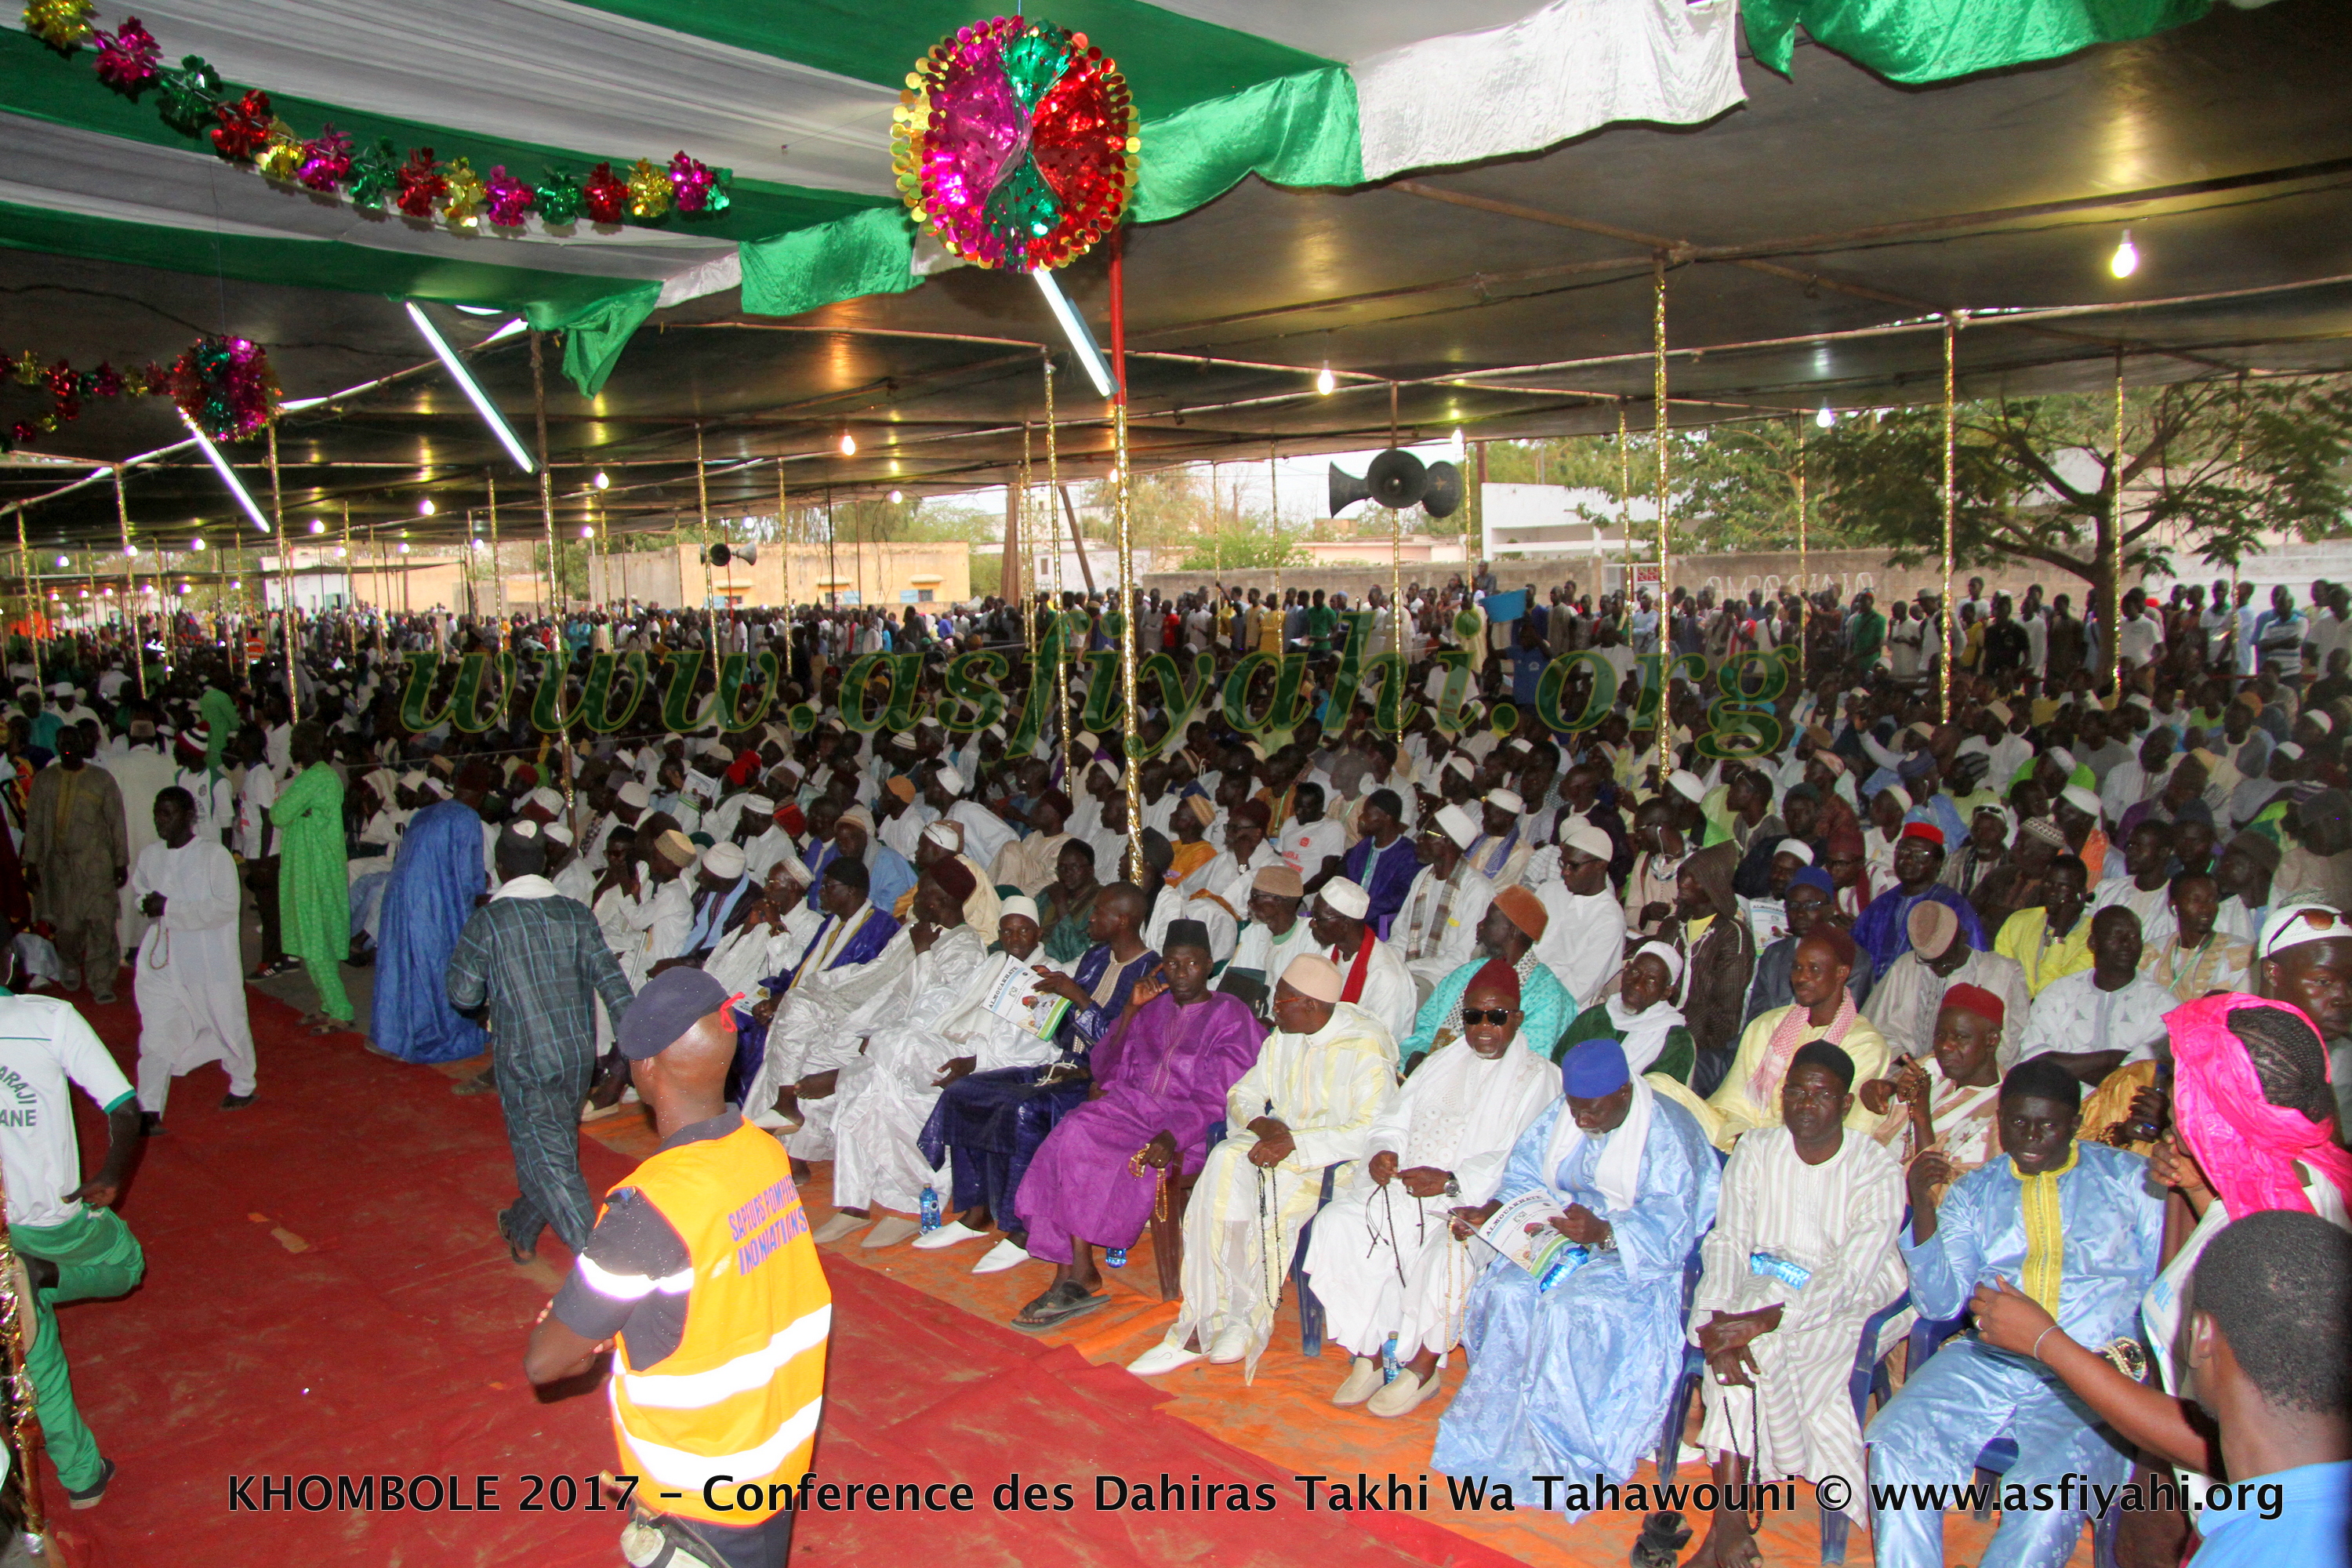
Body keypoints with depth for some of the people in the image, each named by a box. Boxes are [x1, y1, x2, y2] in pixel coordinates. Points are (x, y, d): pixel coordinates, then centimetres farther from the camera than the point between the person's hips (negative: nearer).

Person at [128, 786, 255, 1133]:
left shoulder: (214, 855, -14)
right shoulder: (149, 856, 4)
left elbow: (227, 906, -21)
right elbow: (138, 887, 25)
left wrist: (170, 909, -24)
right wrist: (147, 903, 2)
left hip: (212, 962, -4)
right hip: (163, 961, 4)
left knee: (229, 1024, 12)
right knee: (157, 1033, -5)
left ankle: (243, 1087, 35)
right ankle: (149, 1110, -3)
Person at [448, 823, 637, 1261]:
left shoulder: (486, 921, -8)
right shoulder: (577, 913, 0)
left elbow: (462, 994, -6)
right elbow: (611, 980, -5)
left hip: (523, 1060, -4)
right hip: (578, 1054, 4)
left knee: (548, 1160, -1)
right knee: (554, 1147, 23)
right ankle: (521, 1229, 44)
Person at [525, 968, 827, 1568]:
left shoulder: (651, 1209, -30)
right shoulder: (765, 1154, -9)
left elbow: (545, 1361, -19)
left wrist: (592, 1337, 1)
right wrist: (612, 1322, -1)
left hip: (702, 1489, -6)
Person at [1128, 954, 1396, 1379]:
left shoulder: (1367, 1047, -12)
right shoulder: (1284, 1038, 11)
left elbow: (1371, 1132, -21)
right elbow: (1242, 1094, 15)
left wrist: (1293, 1144, -26)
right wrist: (1261, 1124, -8)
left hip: (1335, 1158, -6)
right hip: (1280, 1141, 6)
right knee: (1225, 1161, -26)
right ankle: (1201, 1327, -21)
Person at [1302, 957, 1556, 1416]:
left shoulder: (1537, 1076, 1)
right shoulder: (1444, 1060, 22)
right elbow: (1395, 1116, 17)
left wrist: (1450, 1182, -25)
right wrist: (1383, 1153, -7)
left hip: (1481, 1202, -5)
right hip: (1404, 1185, 5)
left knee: (1448, 1253, -34)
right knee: (1337, 1224, -18)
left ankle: (1422, 1368, -8)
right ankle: (1366, 1356, -7)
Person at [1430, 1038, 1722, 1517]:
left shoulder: (1668, 1134, -15)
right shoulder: (1562, 1115, 6)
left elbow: (1669, 1231, -22)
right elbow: (1527, 1176, 9)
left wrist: (1603, 1235, -38)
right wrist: (1489, 1212, -10)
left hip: (1636, 1258, -6)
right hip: (1563, 1239, 6)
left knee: (1566, 1309, -31)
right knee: (1508, 1293, -22)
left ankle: (1562, 1457, -16)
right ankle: (1502, 1435, -13)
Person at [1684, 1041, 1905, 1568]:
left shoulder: (1878, 1170, -12)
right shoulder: (1755, 1150, 0)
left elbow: (1851, 1276, -21)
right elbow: (1727, 1241, -6)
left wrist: (1761, 1321, -33)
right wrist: (1717, 1320, -25)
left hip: (1847, 1300, -3)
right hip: (1766, 1281, 3)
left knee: (1760, 1342, -30)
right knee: (1737, 1342, -30)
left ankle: (1729, 1515, -22)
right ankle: (1732, 1515, -26)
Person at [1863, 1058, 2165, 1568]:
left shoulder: (2129, 1177, 11)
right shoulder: (1973, 1192, 16)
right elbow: (1942, 1303, 7)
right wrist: (1923, 1208, -5)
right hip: (1988, 1360, 3)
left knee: (2055, 1488, -30)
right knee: (1896, 1446, -22)